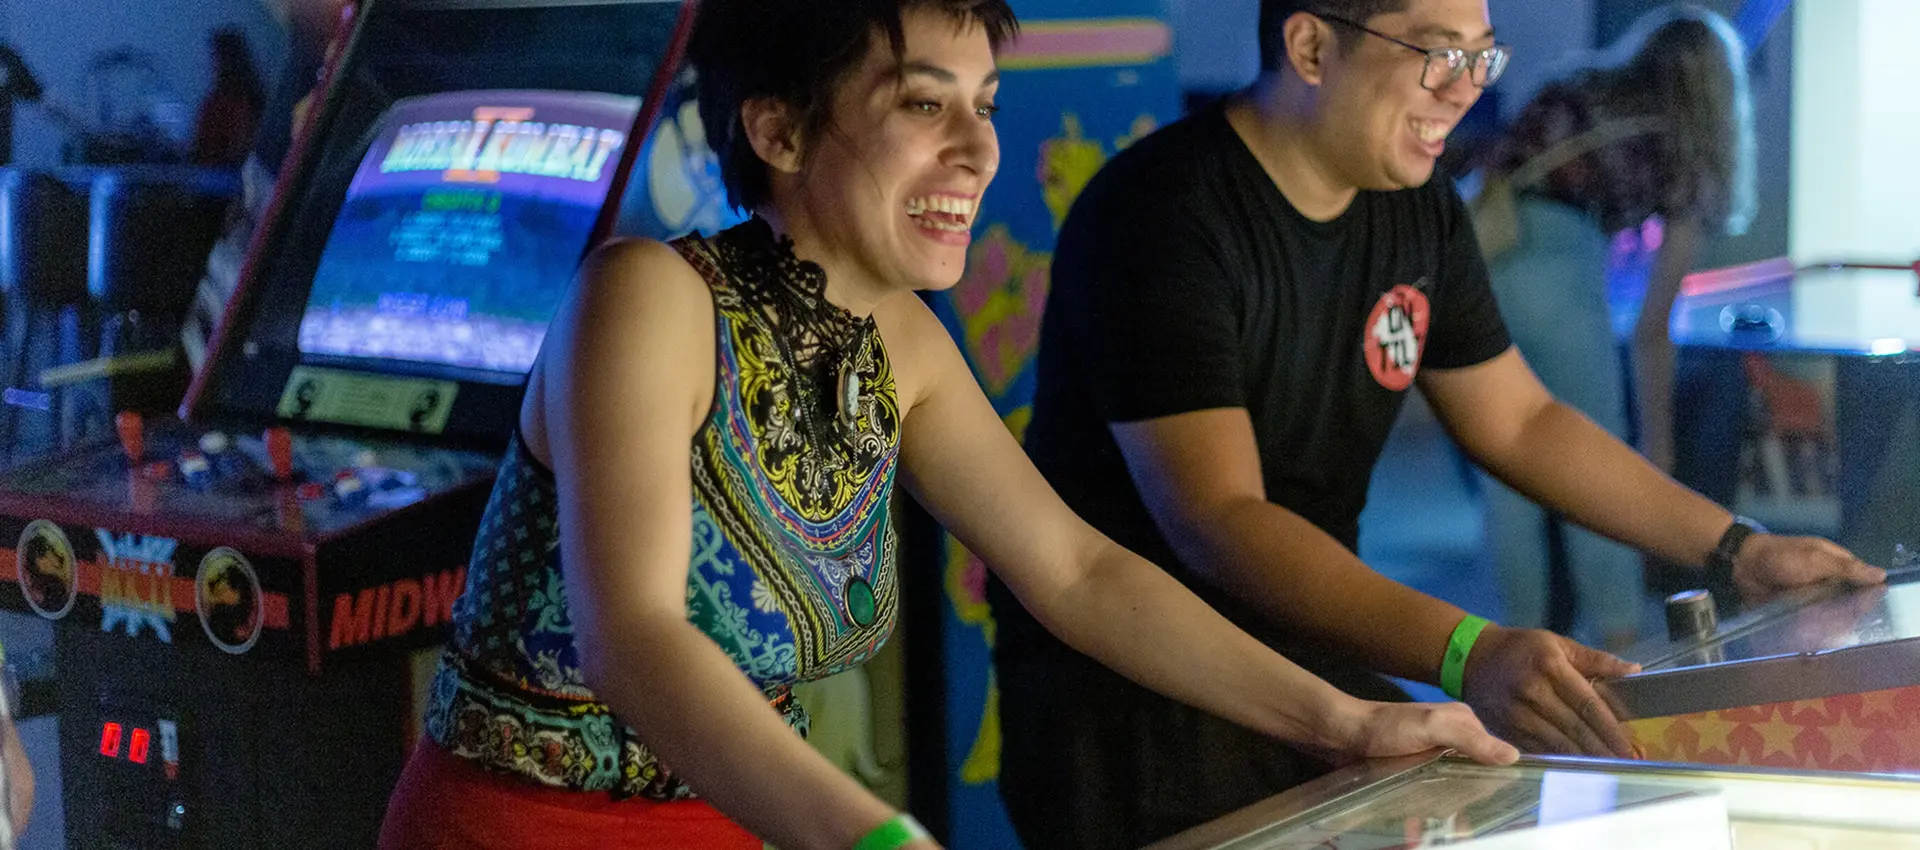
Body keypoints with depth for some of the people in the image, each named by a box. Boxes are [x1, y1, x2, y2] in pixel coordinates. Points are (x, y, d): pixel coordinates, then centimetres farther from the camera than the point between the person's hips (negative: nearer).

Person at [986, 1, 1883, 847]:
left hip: (1310, 660, 8)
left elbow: (1520, 421, 17)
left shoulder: (1421, 212, 6)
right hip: (1125, 699, -7)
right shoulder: (1162, 217, -20)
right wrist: (1470, 654, -38)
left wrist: (1737, 548, 8)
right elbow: (1217, 526, -28)